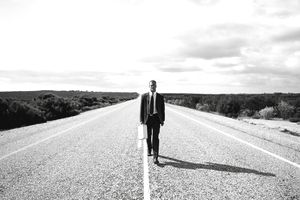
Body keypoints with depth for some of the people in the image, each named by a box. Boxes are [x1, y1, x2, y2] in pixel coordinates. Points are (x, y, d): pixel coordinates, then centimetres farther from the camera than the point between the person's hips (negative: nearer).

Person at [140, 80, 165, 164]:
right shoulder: (144, 96, 3)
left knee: (155, 137, -9)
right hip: (147, 118, 1)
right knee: (148, 136, 14)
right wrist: (141, 120, -2)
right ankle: (149, 150, 41)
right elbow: (141, 108, 3)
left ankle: (155, 157, -9)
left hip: (156, 118, -1)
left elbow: (162, 109, 6)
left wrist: (162, 120, 3)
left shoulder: (160, 97, 4)